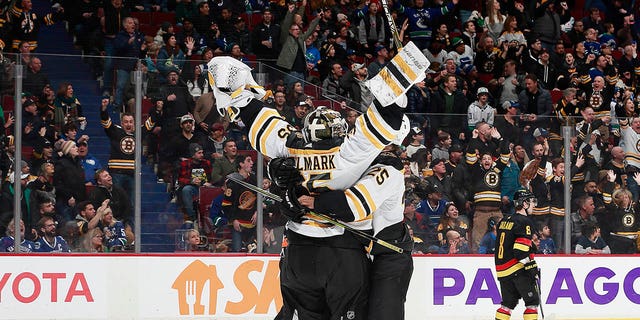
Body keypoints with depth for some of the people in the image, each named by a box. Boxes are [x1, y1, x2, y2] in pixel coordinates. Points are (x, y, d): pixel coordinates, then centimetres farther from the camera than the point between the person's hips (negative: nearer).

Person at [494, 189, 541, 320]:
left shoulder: (504, 221, 16)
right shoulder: (524, 222, -12)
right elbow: (521, 249, -20)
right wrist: (531, 266, -16)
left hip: (502, 269, 8)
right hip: (517, 270, -8)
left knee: (508, 302, 14)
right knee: (532, 300, -1)